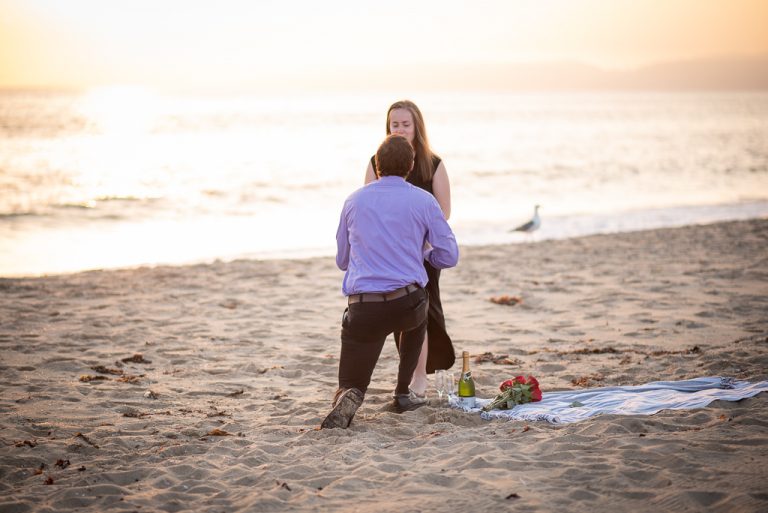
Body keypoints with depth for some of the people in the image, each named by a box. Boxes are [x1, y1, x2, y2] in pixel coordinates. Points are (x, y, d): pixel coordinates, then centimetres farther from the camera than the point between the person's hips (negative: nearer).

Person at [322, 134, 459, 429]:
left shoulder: (354, 201, 11)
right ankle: (402, 395, 34)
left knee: (350, 386, 13)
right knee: (416, 320, 38)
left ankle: (349, 399, -23)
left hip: (361, 308, 1)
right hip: (407, 302, 0)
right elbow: (448, 256, 4)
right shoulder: (424, 201, 3)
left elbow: (342, 261, 20)